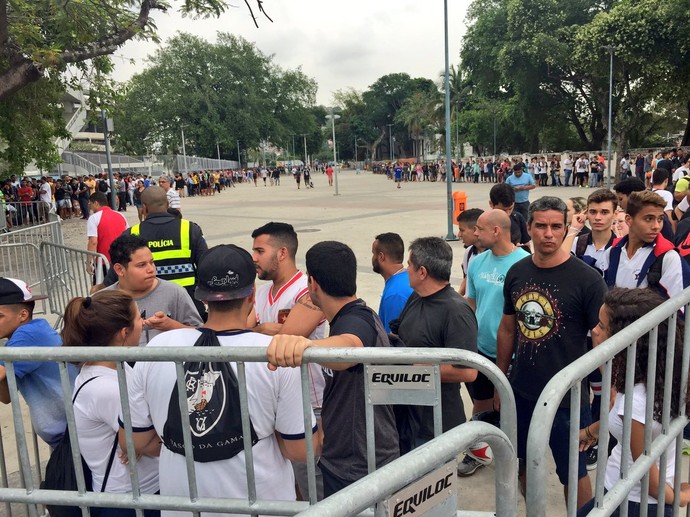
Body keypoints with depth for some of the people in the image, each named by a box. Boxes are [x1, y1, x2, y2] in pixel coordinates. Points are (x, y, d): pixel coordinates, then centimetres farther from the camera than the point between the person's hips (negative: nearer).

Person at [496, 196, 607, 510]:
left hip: (568, 398, -4)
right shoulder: (517, 273, -1)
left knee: (573, 473, 13)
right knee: (525, 465, 21)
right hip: (521, 393, 5)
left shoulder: (586, 279, -15)